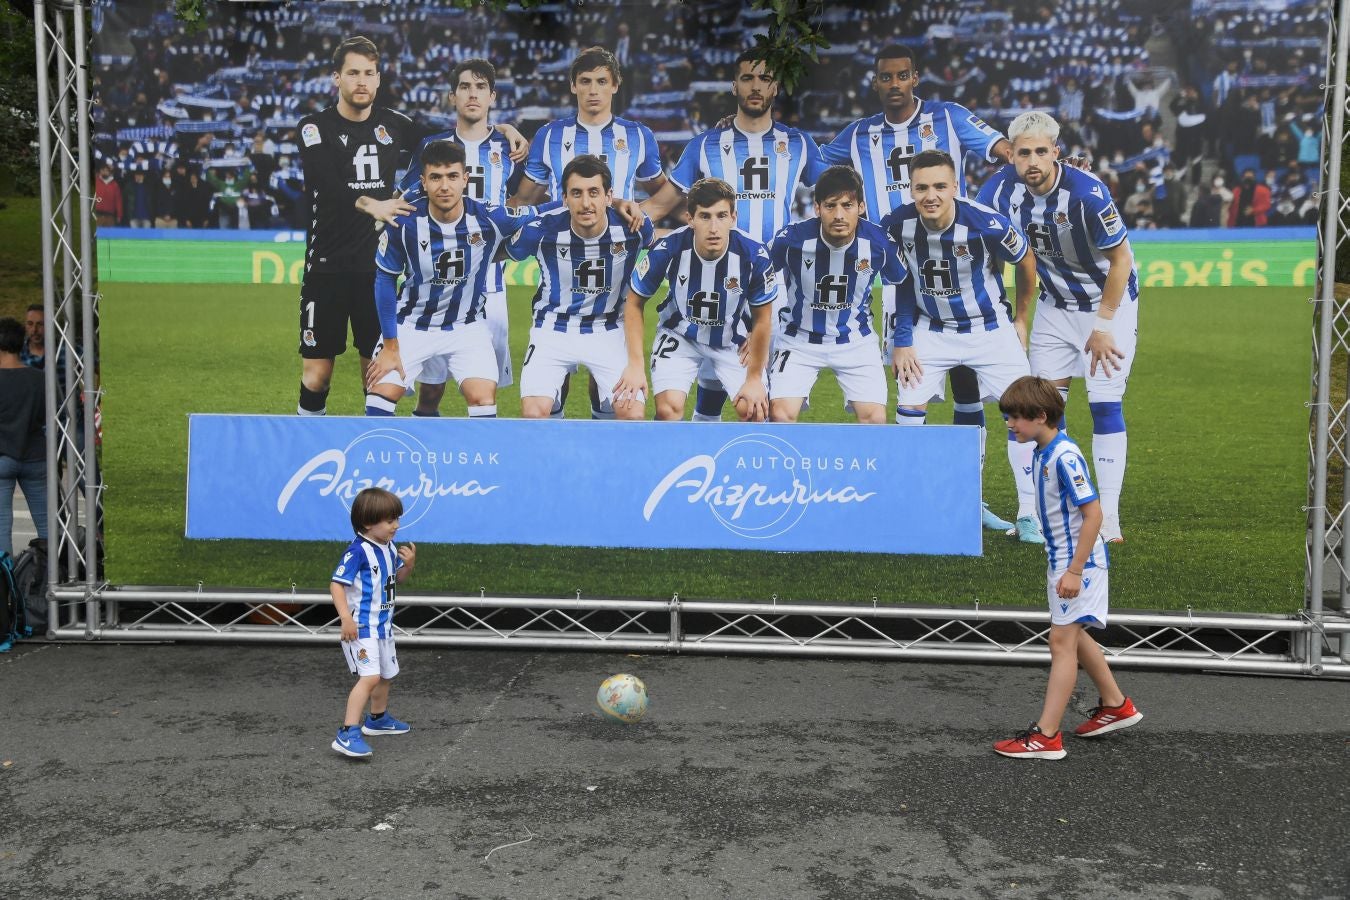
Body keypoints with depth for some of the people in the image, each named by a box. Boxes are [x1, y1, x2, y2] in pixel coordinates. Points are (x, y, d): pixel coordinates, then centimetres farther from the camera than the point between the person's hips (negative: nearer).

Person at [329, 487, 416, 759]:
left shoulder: (389, 549, 5)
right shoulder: (358, 551, -21)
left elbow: (397, 579, 18)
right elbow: (336, 584, -22)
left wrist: (409, 564, -3)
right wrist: (346, 617, -31)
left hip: (382, 625, 9)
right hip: (361, 627, -9)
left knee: (386, 674, 23)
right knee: (369, 677, -22)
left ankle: (378, 719, 45)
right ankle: (348, 735, -22)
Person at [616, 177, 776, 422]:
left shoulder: (754, 256, -26)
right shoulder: (666, 249, -27)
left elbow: (762, 320, -10)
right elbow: (634, 303, -10)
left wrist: (754, 378, -7)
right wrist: (636, 364, -14)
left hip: (733, 339, 1)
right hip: (679, 335, -1)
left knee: (754, 409, -13)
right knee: (668, 409, -19)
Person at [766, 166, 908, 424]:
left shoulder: (879, 242, -17)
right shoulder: (792, 239, -22)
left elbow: (901, 285, 4)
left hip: (856, 341, 1)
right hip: (799, 338, -1)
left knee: (875, 419, -10)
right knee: (781, 414, -17)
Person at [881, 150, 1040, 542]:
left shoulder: (987, 224, -26)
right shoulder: (896, 225, -18)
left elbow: (1025, 262, -5)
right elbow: (903, 282, -1)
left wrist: (1021, 319, 7)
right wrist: (902, 341, -3)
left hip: (990, 328, -2)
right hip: (931, 330, 2)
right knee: (909, 413, -4)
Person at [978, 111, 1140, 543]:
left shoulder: (1086, 193, -28)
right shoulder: (1002, 189, -15)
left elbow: (1121, 260, -17)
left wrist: (1102, 325, -16)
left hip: (1109, 302, -4)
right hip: (1055, 305, 4)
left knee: (1105, 406, -9)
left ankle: (1108, 519, -3)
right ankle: (1031, 512, 6)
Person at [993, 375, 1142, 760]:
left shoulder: (1065, 456, -22)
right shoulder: (1044, 453, 7)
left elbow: (1093, 513, -24)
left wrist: (1075, 570, -24)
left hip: (1080, 561, -10)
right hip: (1061, 559, 10)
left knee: (1062, 640, -8)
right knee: (1073, 636, 21)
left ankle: (1047, 736, -4)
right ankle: (1116, 705, 37)